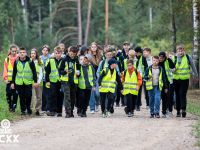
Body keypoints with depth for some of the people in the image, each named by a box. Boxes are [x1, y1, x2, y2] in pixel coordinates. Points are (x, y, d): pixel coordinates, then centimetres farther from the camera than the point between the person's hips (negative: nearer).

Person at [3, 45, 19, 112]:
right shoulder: (7, 59, 8)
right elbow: (5, 69, 6)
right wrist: (5, 78, -5)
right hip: (9, 80, 2)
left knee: (15, 94, -3)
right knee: (9, 94, -1)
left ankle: (13, 106, 5)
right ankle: (10, 106, 15)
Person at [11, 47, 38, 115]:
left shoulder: (30, 62, -2)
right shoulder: (16, 62, 5)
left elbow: (34, 72, 0)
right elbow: (14, 73, 11)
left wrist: (35, 81, -5)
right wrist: (12, 82, 9)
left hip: (28, 82, -2)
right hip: (19, 83, 2)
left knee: (28, 96, -4)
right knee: (21, 97, 3)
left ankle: (28, 108, 18)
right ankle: (23, 110, 13)